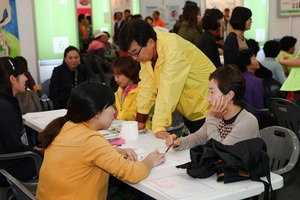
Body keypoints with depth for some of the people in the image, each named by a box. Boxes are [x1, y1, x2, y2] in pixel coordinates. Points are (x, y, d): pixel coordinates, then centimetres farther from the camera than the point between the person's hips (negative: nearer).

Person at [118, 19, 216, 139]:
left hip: (207, 110, -7)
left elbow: (167, 90, -33)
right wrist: (139, 121, -6)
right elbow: (147, 86, -4)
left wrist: (158, 127, -34)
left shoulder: (173, 48, -28)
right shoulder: (145, 51, -5)